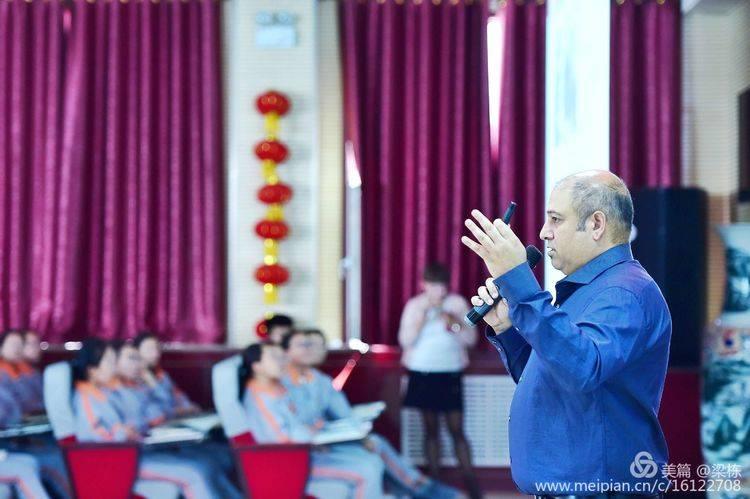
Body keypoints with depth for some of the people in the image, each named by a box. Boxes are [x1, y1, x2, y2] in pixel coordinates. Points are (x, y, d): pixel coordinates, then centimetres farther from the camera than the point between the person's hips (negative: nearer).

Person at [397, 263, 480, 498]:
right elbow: (405, 340, -6)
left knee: (457, 429, -4)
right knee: (431, 428, 5)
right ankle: (435, 480, 10)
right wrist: (421, 316, -16)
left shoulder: (457, 303, 1)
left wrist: (454, 324, -18)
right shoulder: (414, 305, 1)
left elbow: (471, 339, 0)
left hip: (450, 374, -1)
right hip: (423, 373, 1)